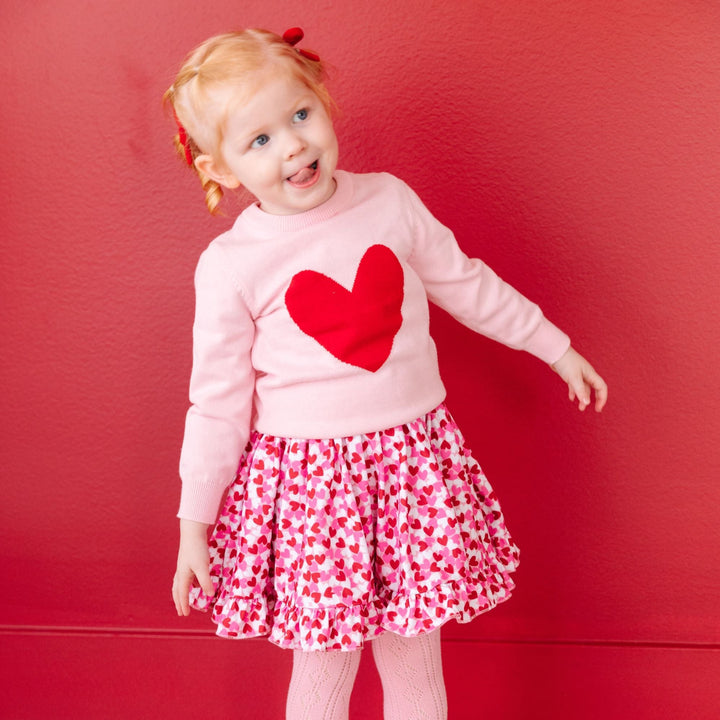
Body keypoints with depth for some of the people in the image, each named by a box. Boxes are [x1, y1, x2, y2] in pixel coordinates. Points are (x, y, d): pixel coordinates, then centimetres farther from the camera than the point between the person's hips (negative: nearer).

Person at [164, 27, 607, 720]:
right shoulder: (229, 265, -9)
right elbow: (218, 404, -4)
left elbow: (465, 284, 12)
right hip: (309, 482, -2)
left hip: (414, 465, 3)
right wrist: (194, 524, -1)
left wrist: (557, 349, 18)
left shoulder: (388, 201, -2)